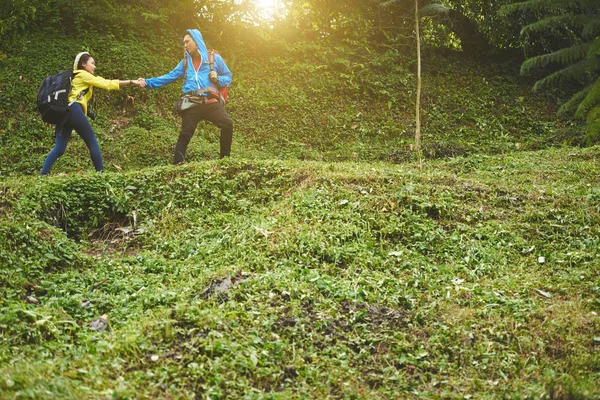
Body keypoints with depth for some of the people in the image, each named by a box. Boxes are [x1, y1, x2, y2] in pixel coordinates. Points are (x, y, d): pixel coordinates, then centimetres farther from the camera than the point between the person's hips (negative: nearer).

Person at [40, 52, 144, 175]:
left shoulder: (77, 77, 31)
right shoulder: (83, 75, 4)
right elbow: (107, 84, 2)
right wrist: (131, 82, 3)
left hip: (64, 112, 8)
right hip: (74, 111, -8)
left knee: (59, 148, 2)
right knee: (92, 143, 0)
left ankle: (42, 174, -7)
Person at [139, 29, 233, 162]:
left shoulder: (214, 58, 8)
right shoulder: (185, 62, 14)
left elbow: (228, 76, 14)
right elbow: (169, 77, 10)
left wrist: (217, 79, -8)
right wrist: (148, 82, 0)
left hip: (211, 102, -2)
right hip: (191, 105, 2)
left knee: (227, 124, -21)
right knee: (185, 134, -2)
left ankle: (225, 158, -7)